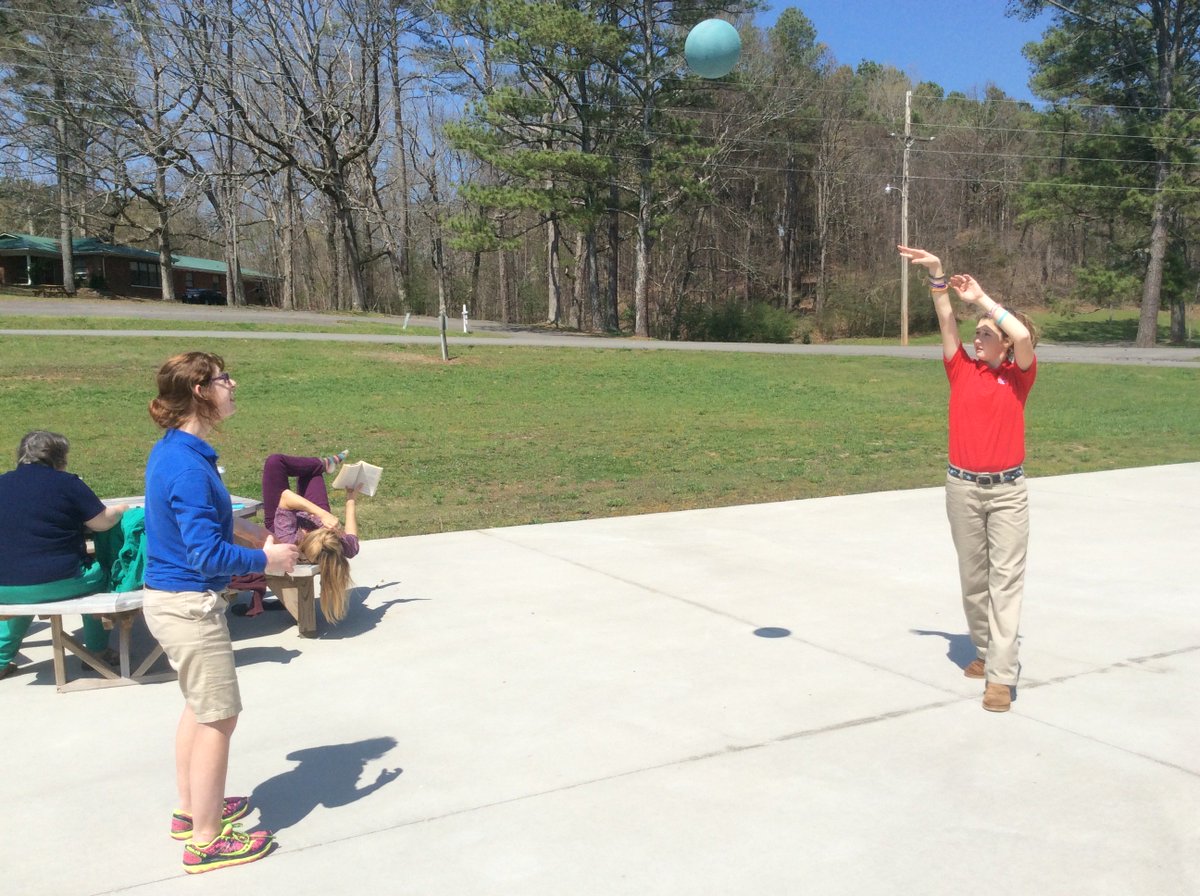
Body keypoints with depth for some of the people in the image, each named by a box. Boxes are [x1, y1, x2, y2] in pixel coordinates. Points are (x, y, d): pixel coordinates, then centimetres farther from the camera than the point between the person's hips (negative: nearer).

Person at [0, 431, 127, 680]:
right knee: (98, 575, 23)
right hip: (55, 583, -5)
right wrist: (119, 511, 18)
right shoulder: (67, 483, -7)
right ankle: (97, 651, 26)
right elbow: (103, 522, -4)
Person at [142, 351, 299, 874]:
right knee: (219, 716, 1)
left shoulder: (171, 452, 6)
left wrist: (255, 544, 14)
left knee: (201, 706, 23)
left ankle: (191, 810, 38)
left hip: (171, 597, 10)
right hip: (190, 604, -10)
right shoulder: (189, 467, -25)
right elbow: (208, 554, -26)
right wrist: (265, 560, -13)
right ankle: (206, 841, 14)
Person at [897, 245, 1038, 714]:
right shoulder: (962, 370, 4)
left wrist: (982, 298, -12)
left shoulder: (1019, 376, -1)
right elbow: (947, 321, -5)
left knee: (1006, 578, -6)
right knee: (973, 578, 12)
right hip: (963, 487, 3)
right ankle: (984, 650, 29)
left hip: (1007, 490, -2)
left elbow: (1023, 336, -20)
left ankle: (1001, 675, -7)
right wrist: (937, 275, -16)